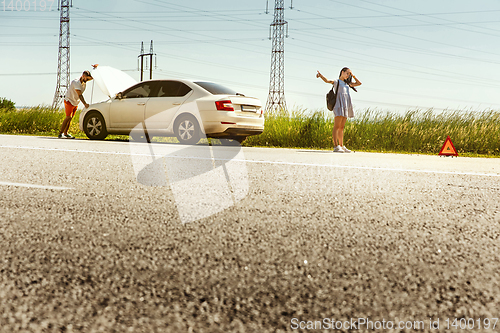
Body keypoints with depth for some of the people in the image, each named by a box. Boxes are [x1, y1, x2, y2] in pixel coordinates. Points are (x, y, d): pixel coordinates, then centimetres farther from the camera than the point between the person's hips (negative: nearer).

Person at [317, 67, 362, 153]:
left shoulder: (347, 83, 26)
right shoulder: (336, 82, 7)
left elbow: (359, 83, 32)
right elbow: (327, 80, -12)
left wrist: (352, 75, 23)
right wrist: (320, 75, -31)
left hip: (346, 105, 7)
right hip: (339, 104, -7)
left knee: (342, 127, 6)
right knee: (337, 126, -14)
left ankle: (341, 146, 6)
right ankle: (336, 146, -21)